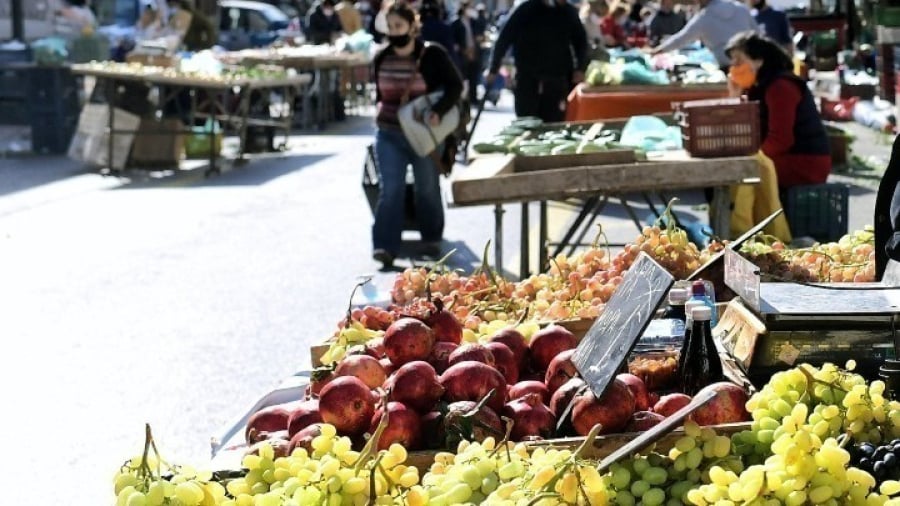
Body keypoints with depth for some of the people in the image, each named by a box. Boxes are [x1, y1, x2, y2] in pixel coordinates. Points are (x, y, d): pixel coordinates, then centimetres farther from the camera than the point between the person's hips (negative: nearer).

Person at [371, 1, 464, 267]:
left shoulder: (432, 55, -10)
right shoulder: (382, 58, 3)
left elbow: (455, 85, -10)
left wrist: (438, 111, -21)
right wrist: (380, 110, 7)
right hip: (389, 135, 2)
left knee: (428, 188, 13)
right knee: (390, 190, -6)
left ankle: (432, 239, 30)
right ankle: (385, 246, -10)